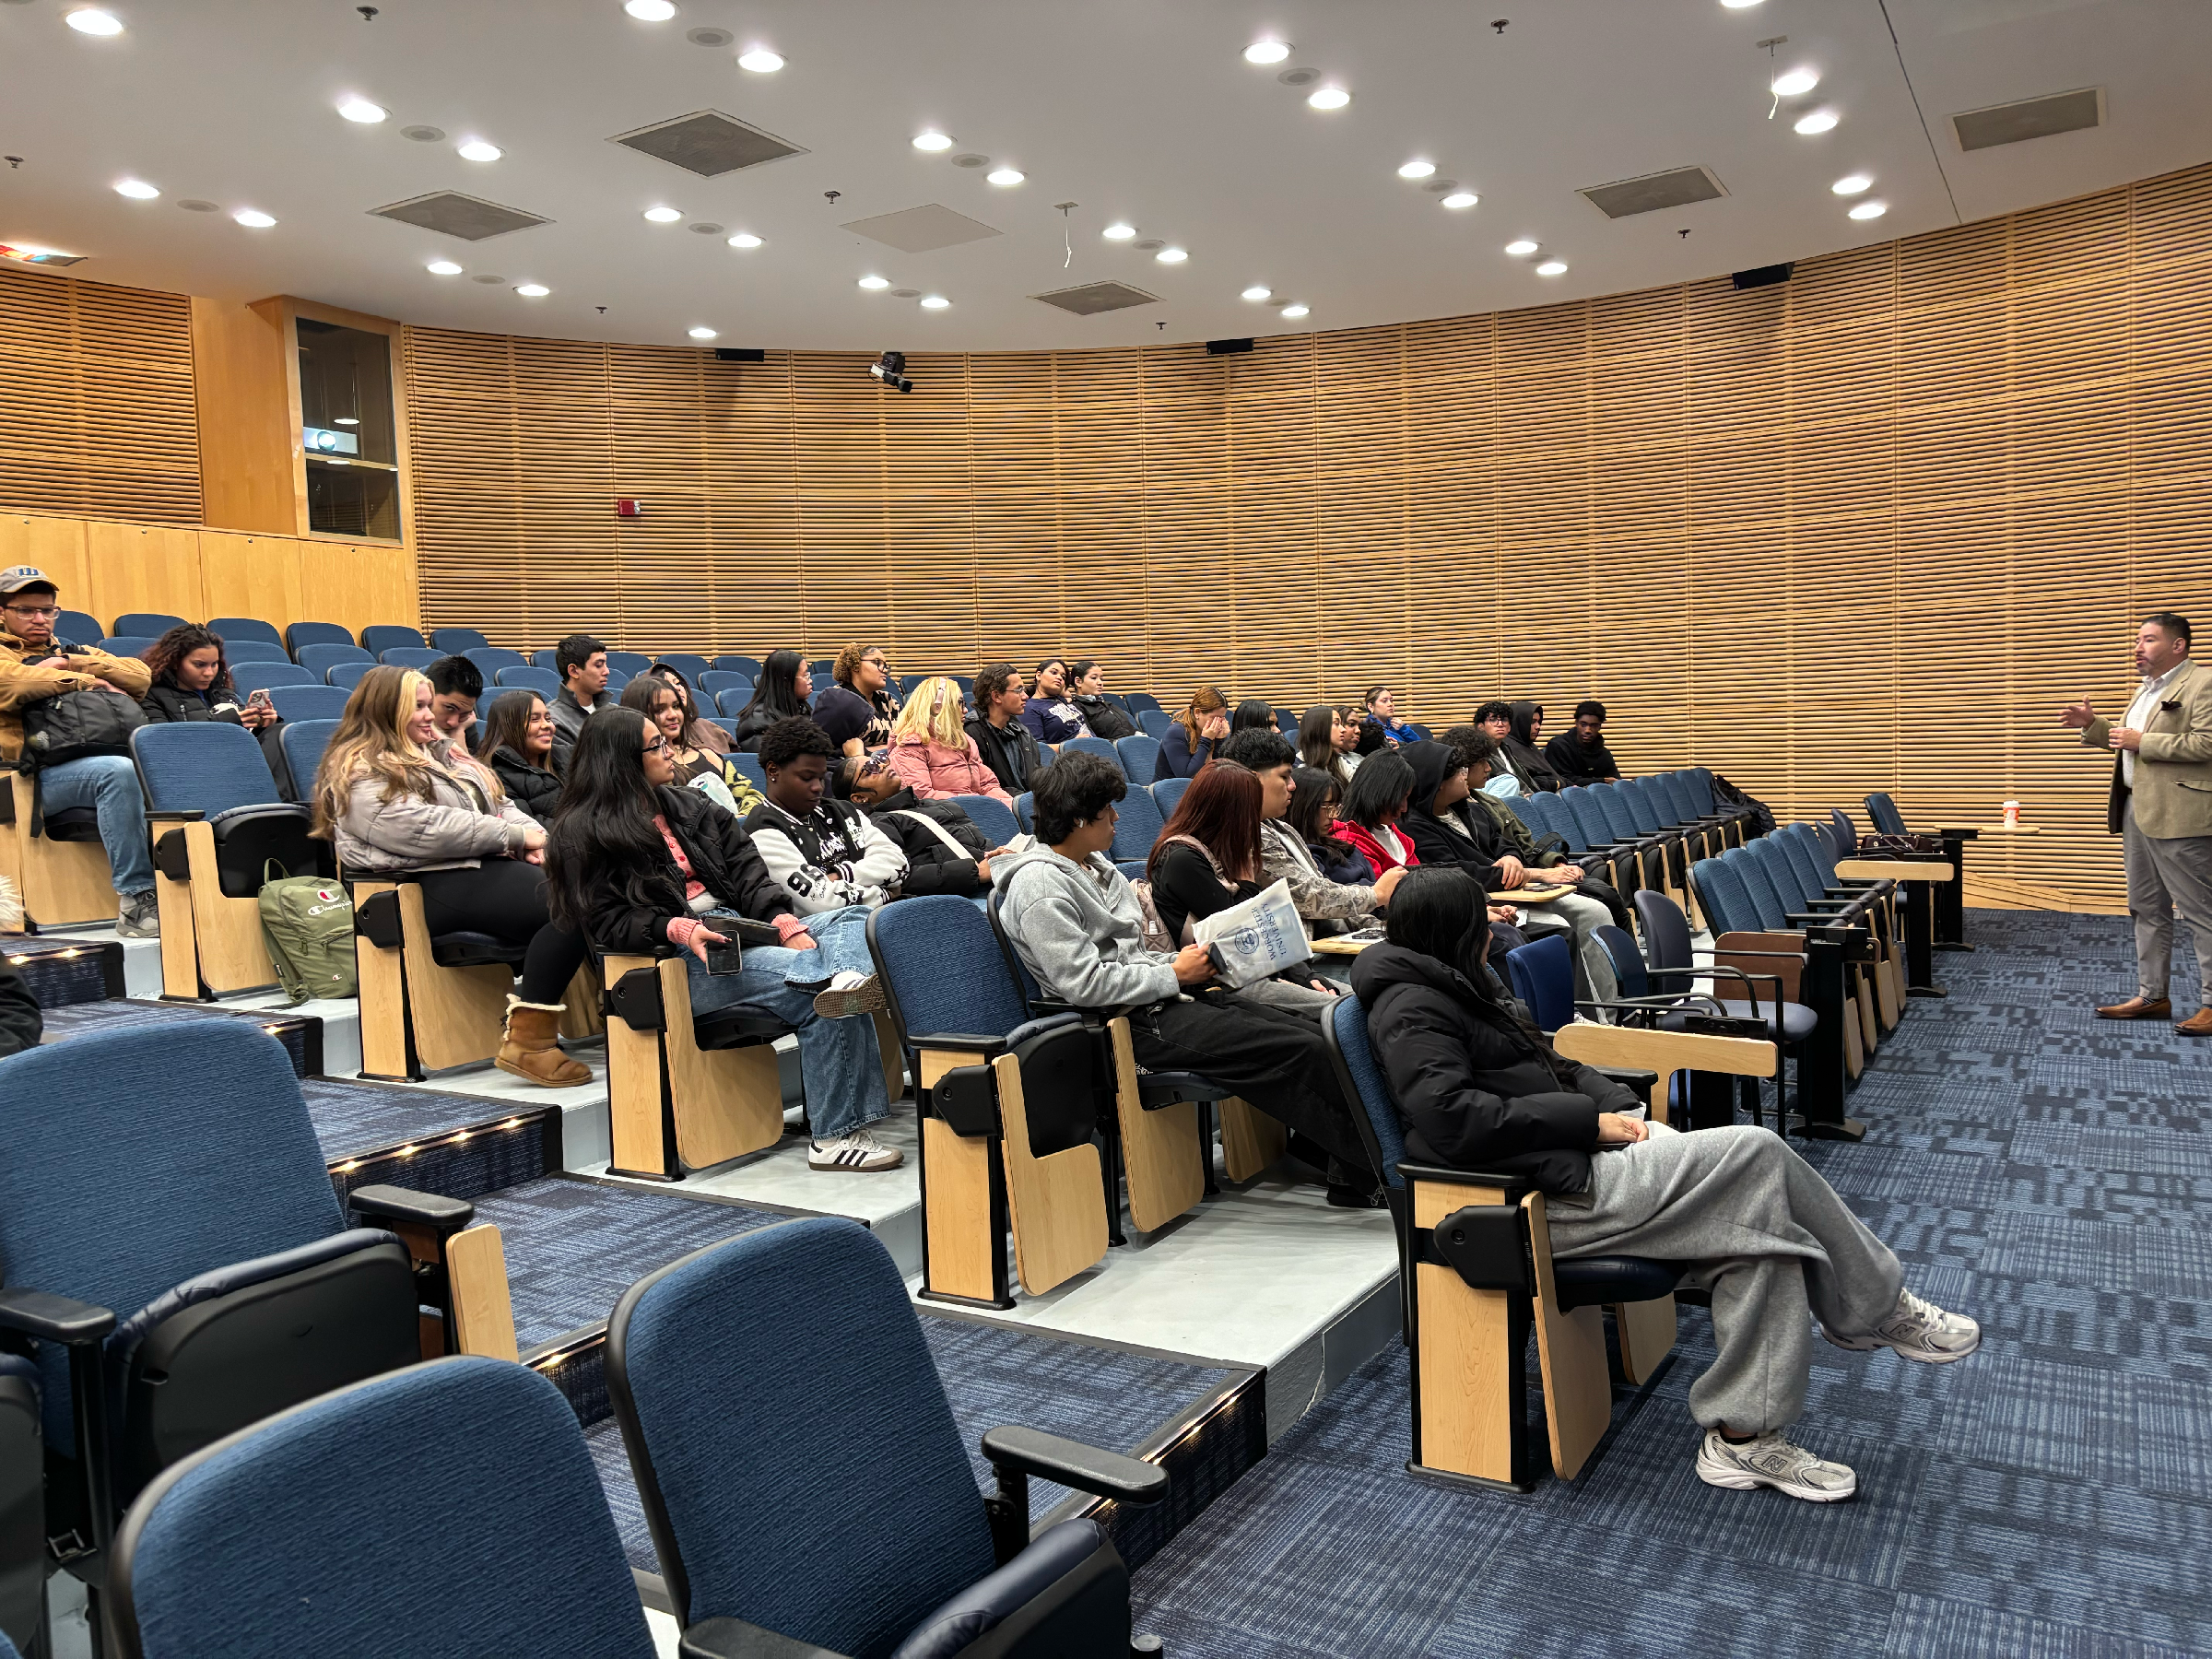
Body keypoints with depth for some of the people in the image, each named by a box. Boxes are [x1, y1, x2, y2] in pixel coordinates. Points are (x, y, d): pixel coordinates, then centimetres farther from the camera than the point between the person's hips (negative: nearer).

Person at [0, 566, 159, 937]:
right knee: (118, 771, -36)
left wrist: (72, 663, 1)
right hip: (39, 773, -5)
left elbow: (141, 678, 12)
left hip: (101, 756, 5)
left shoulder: (71, 652, 29)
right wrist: (86, 681, -4)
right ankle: (135, 901, -36)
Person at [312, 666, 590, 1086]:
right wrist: (514, 835, -11)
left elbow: (499, 803, 23)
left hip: (488, 864, 9)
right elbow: (426, 830, -15)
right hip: (440, 886, -9)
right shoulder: (362, 775, -1)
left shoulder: (438, 756, 28)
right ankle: (527, 1042, -29)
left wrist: (534, 836, 1)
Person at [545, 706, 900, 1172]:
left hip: (744, 930, 7)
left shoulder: (688, 806, 21)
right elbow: (606, 923, -6)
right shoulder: (582, 836, 3)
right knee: (824, 999, -30)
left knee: (855, 922, -22)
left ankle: (850, 979, -51)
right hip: (677, 960, -7)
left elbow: (747, 871, 11)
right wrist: (680, 929, -23)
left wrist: (786, 922, -9)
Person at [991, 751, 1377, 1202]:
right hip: (1137, 1022, -10)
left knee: (1318, 1034, -4)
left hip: (1162, 997, 10)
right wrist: (1174, 975, -13)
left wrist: (1188, 963, 4)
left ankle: (1345, 1173, -5)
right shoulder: (1039, 885, -13)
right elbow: (1083, 983, -21)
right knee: (1301, 1053, -17)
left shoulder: (1096, 867, 18)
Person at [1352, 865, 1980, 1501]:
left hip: (1576, 1163, 10)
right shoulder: (1411, 1008, -12)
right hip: (1547, 1198, -10)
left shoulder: (1460, 989, 19)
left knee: (1758, 1217, -7)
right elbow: (1455, 1121, -25)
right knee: (1755, 1152, -14)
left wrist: (1621, 1108, 3)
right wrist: (1590, 1119, -17)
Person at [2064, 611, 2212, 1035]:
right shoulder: (2146, 690, 19)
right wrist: (2093, 726, 14)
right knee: (2147, 910, 14)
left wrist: (2141, 741, -17)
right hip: (2137, 810, 10)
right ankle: (2152, 995, 21)